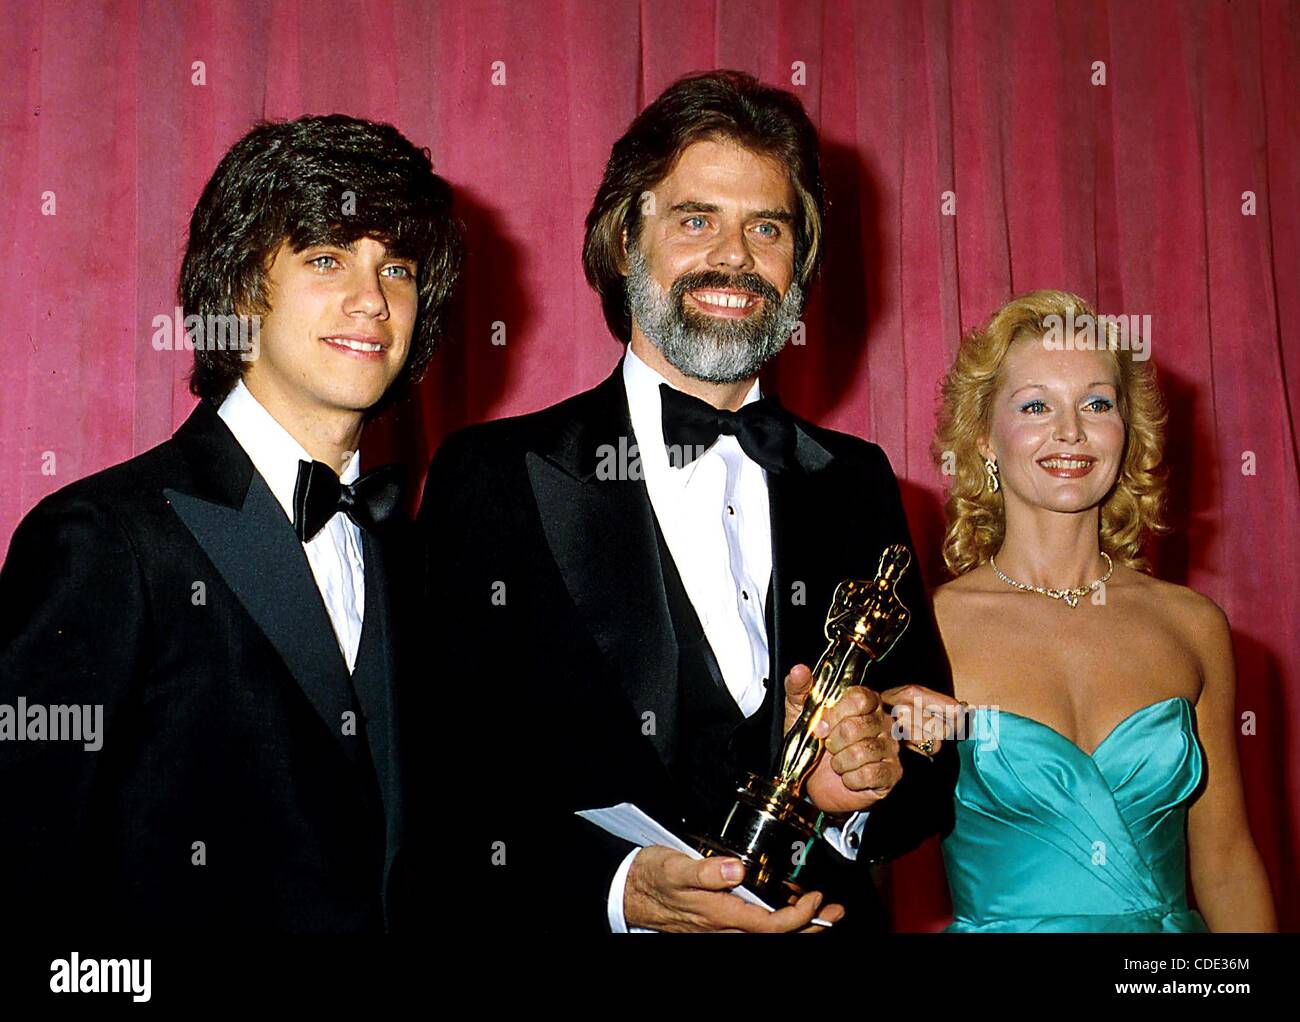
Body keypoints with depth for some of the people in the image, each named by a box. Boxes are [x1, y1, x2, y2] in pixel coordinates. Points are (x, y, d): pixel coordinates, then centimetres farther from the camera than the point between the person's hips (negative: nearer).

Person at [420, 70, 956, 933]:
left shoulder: (857, 483, 8)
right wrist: (619, 887, -21)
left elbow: (934, 766, 10)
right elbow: (439, 783, -8)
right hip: (591, 922, -3)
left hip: (825, 922, 3)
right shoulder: (493, 475, -4)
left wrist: (867, 783, -9)